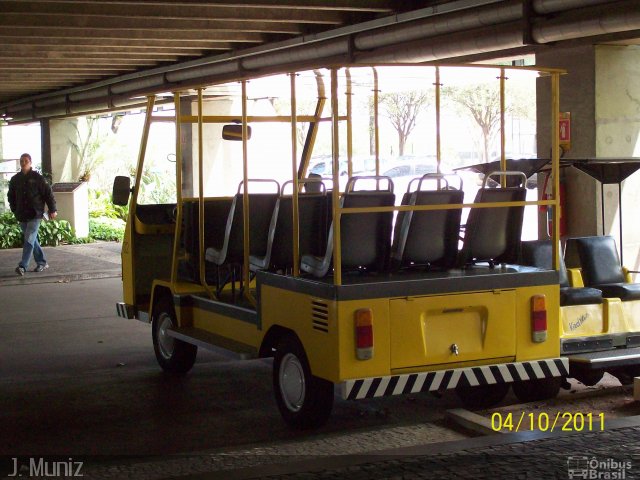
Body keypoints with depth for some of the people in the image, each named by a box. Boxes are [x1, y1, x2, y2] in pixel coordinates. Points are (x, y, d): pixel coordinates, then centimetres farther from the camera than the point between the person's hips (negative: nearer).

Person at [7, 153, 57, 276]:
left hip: (35, 215, -5)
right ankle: (42, 262, 23)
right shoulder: (15, 179, 8)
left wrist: (52, 210, -3)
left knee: (29, 239, -13)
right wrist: (14, 210, 12)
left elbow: (48, 193, -2)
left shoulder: (37, 178, -4)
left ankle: (23, 266, -18)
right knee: (32, 240, 12)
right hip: (22, 215, 6)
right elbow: (11, 196, 20)